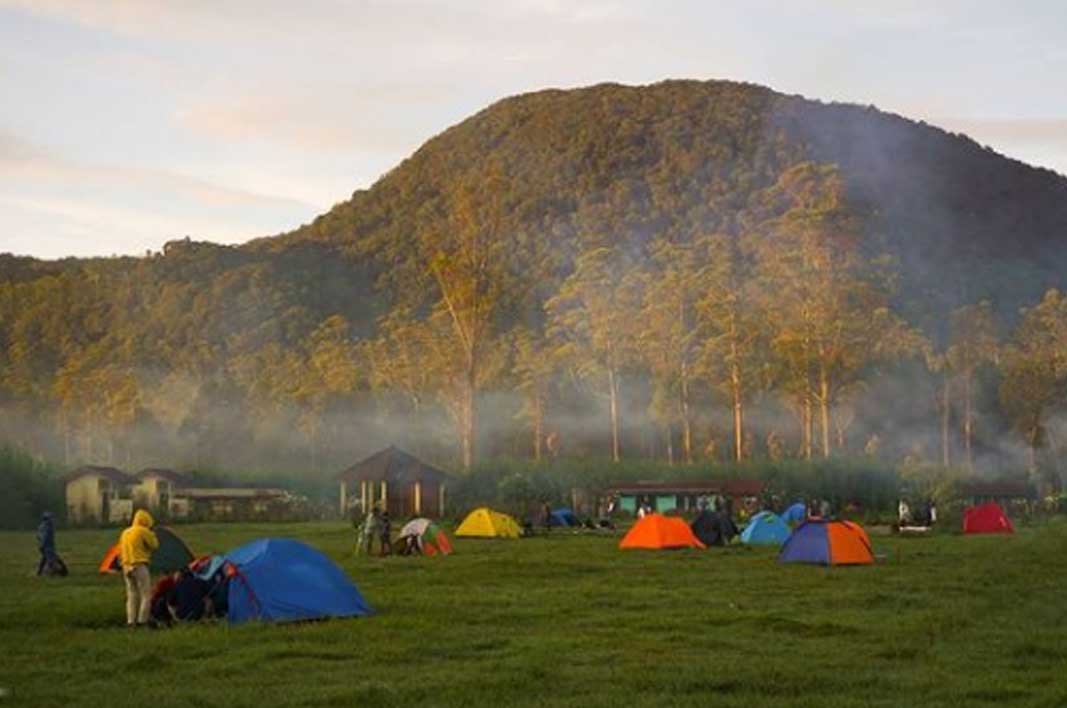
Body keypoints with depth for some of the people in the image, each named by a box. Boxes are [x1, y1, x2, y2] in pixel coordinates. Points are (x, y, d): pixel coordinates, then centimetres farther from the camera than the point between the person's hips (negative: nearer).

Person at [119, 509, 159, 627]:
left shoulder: (125, 533, 18)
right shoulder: (143, 531, -7)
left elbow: (121, 551, 22)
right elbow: (155, 545, -2)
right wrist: (152, 534, 9)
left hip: (127, 567, 8)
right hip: (140, 566, -8)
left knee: (131, 595, 10)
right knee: (145, 595, -3)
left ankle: (130, 621, 6)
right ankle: (142, 621, -9)